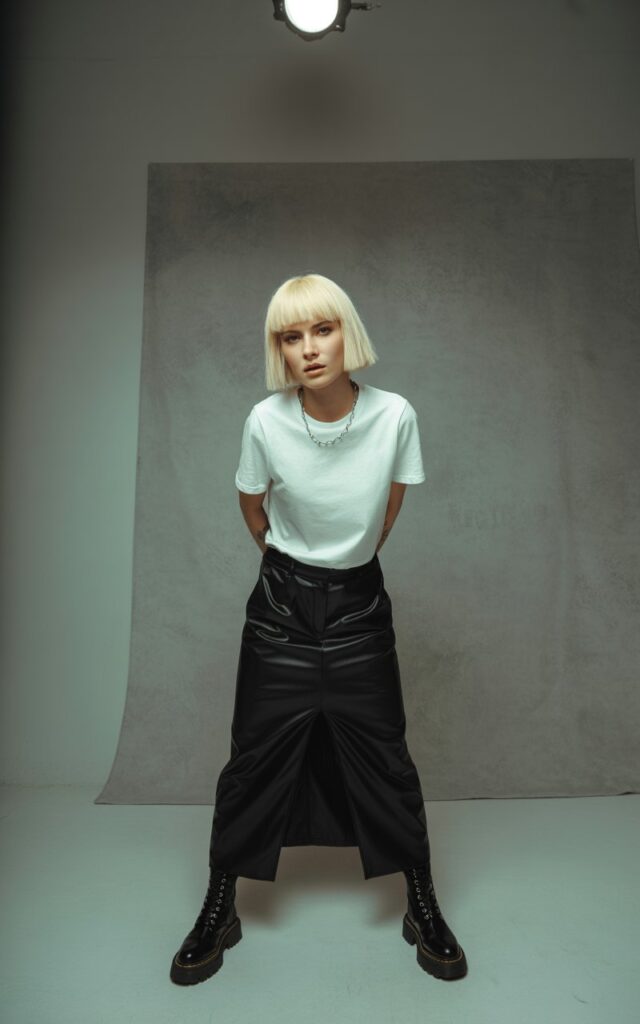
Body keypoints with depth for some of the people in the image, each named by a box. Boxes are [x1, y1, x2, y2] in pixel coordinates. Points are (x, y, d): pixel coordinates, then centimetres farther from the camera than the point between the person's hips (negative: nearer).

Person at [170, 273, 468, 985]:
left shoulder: (395, 416, -15)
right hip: (282, 602, 0)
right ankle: (219, 911, 27)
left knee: (384, 754, 6)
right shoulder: (265, 421, -16)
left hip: (360, 602, 1)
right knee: (256, 756, 7)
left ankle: (422, 906, 28)